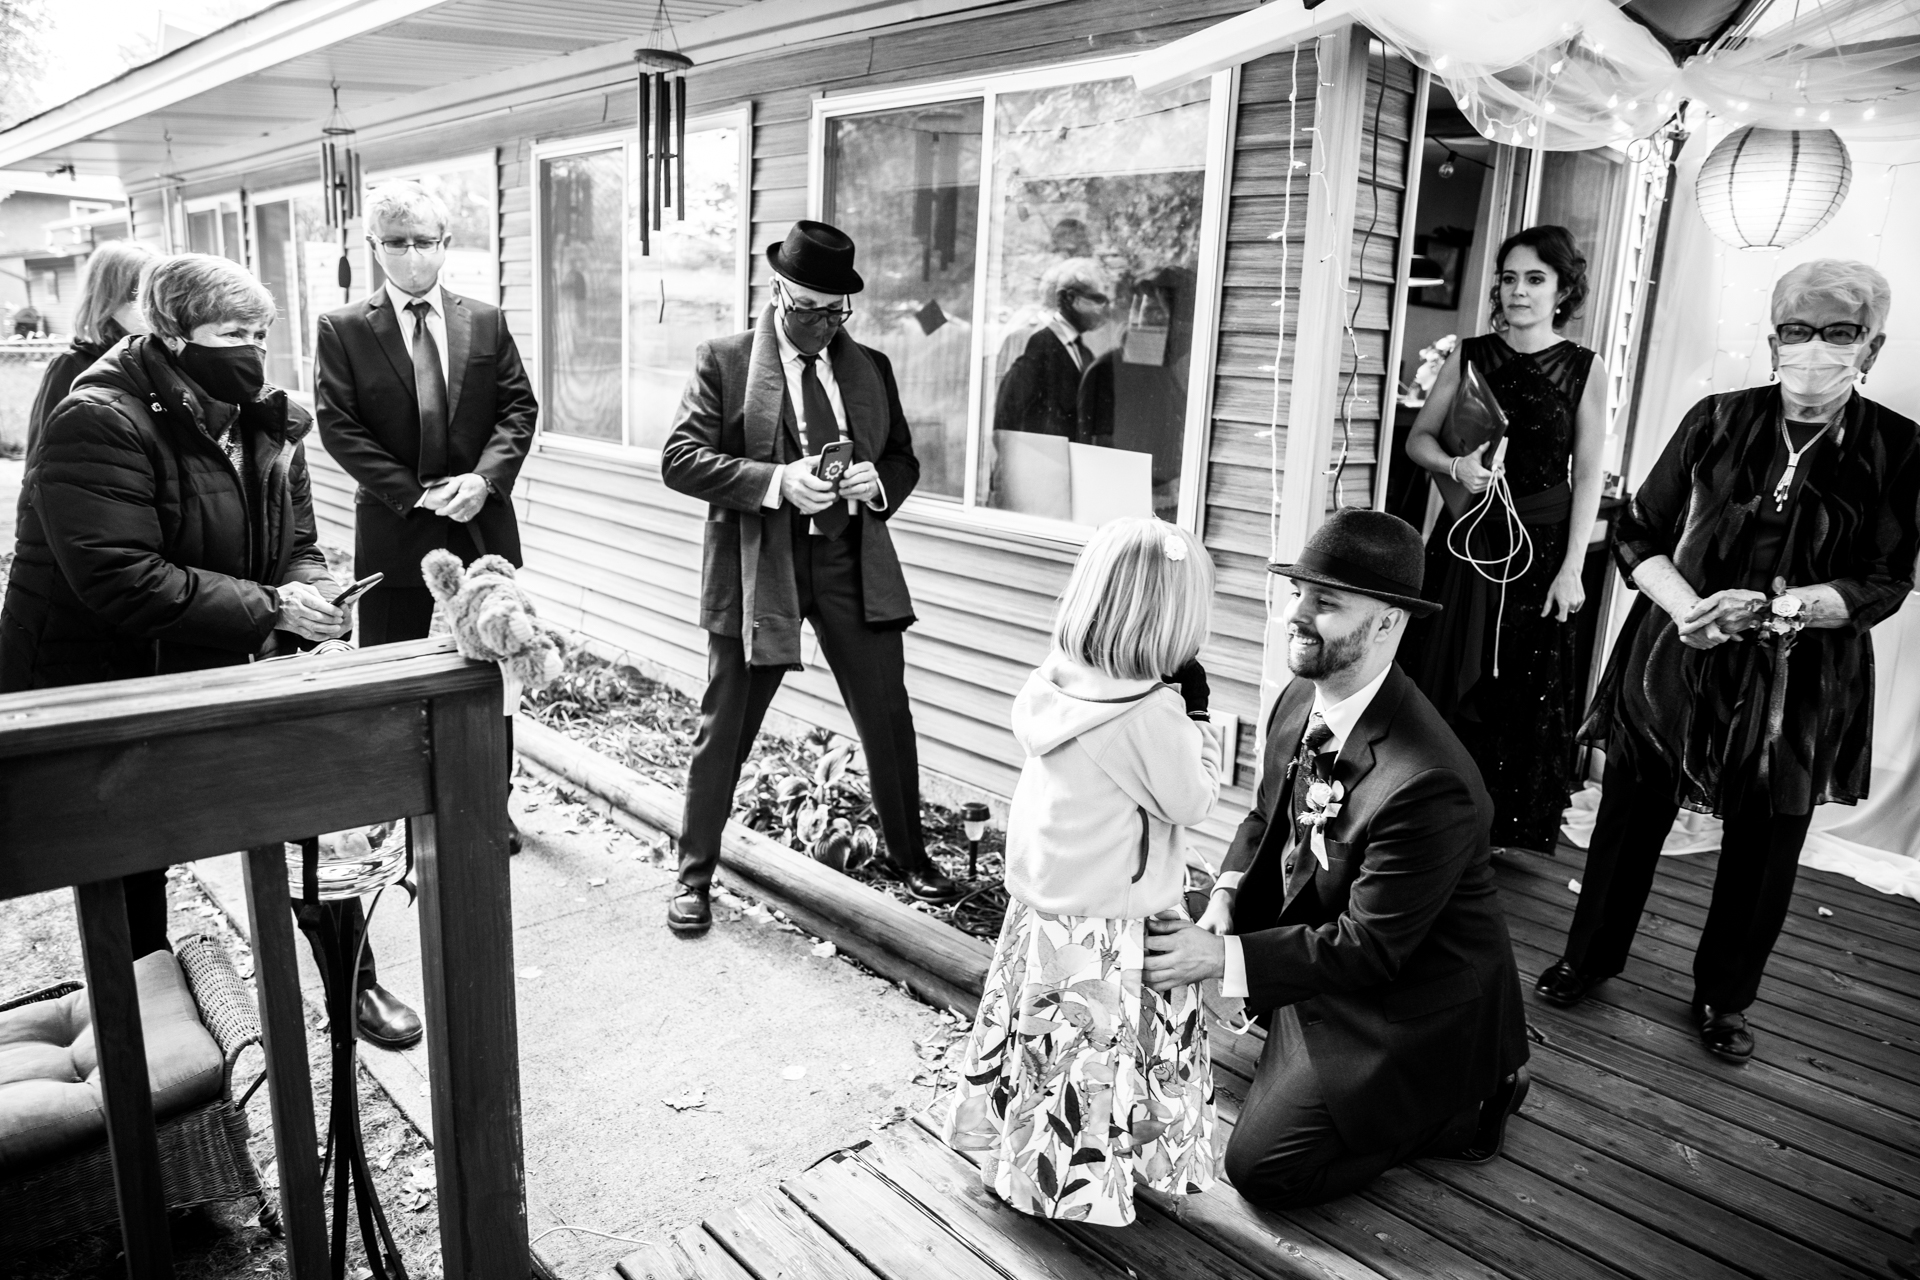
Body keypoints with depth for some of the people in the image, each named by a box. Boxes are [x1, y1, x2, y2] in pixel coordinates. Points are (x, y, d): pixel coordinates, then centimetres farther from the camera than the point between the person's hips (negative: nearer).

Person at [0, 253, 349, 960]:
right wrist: (270, 609, -29)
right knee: (129, 879, 6)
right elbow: (121, 581, -29)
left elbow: (298, 547, 6)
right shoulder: (98, 424, -20)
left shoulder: (266, 424, 4)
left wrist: (312, 592, -18)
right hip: (102, 690, -6)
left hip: (215, 680, 6)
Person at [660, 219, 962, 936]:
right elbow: (680, 460, -9)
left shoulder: (869, 367, 10)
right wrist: (777, 481, -22)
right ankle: (694, 876, 24)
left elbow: (904, 459, 17)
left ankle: (909, 855, 31)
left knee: (888, 720, 9)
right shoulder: (724, 361, -2)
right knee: (724, 730, 6)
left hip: (854, 567, 3)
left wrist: (878, 481, -8)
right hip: (758, 568, -3)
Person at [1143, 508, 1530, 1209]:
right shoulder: (1301, 699, -8)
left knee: (1261, 1170, -7)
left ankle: (1462, 1101, 9)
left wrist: (1220, 956, -34)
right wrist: (1227, 892, -9)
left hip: (1413, 1008, -8)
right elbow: (1266, 813, 9)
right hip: (1319, 932, 8)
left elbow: (1369, 949, -29)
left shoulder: (1428, 784, -35)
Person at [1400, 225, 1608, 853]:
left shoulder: (1585, 370, -3)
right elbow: (1419, 437, 7)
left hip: (1540, 546, -1)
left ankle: (1512, 824, 19)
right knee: (1446, 680, 5)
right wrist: (1456, 465, -15)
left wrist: (1571, 567, -8)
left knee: (1527, 691, 5)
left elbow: (1588, 476, -3)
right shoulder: (1470, 356, 2)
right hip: (1466, 539, 2)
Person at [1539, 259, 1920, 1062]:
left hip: (1796, 688, 0)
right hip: (1673, 664, 1)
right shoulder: (1716, 422, -1)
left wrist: (1773, 606, -23)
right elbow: (1640, 534, 0)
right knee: (1629, 819, 11)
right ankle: (1590, 957, 32)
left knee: (1762, 851, 10)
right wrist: (1685, 605, -18)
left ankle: (1724, 996, 32)